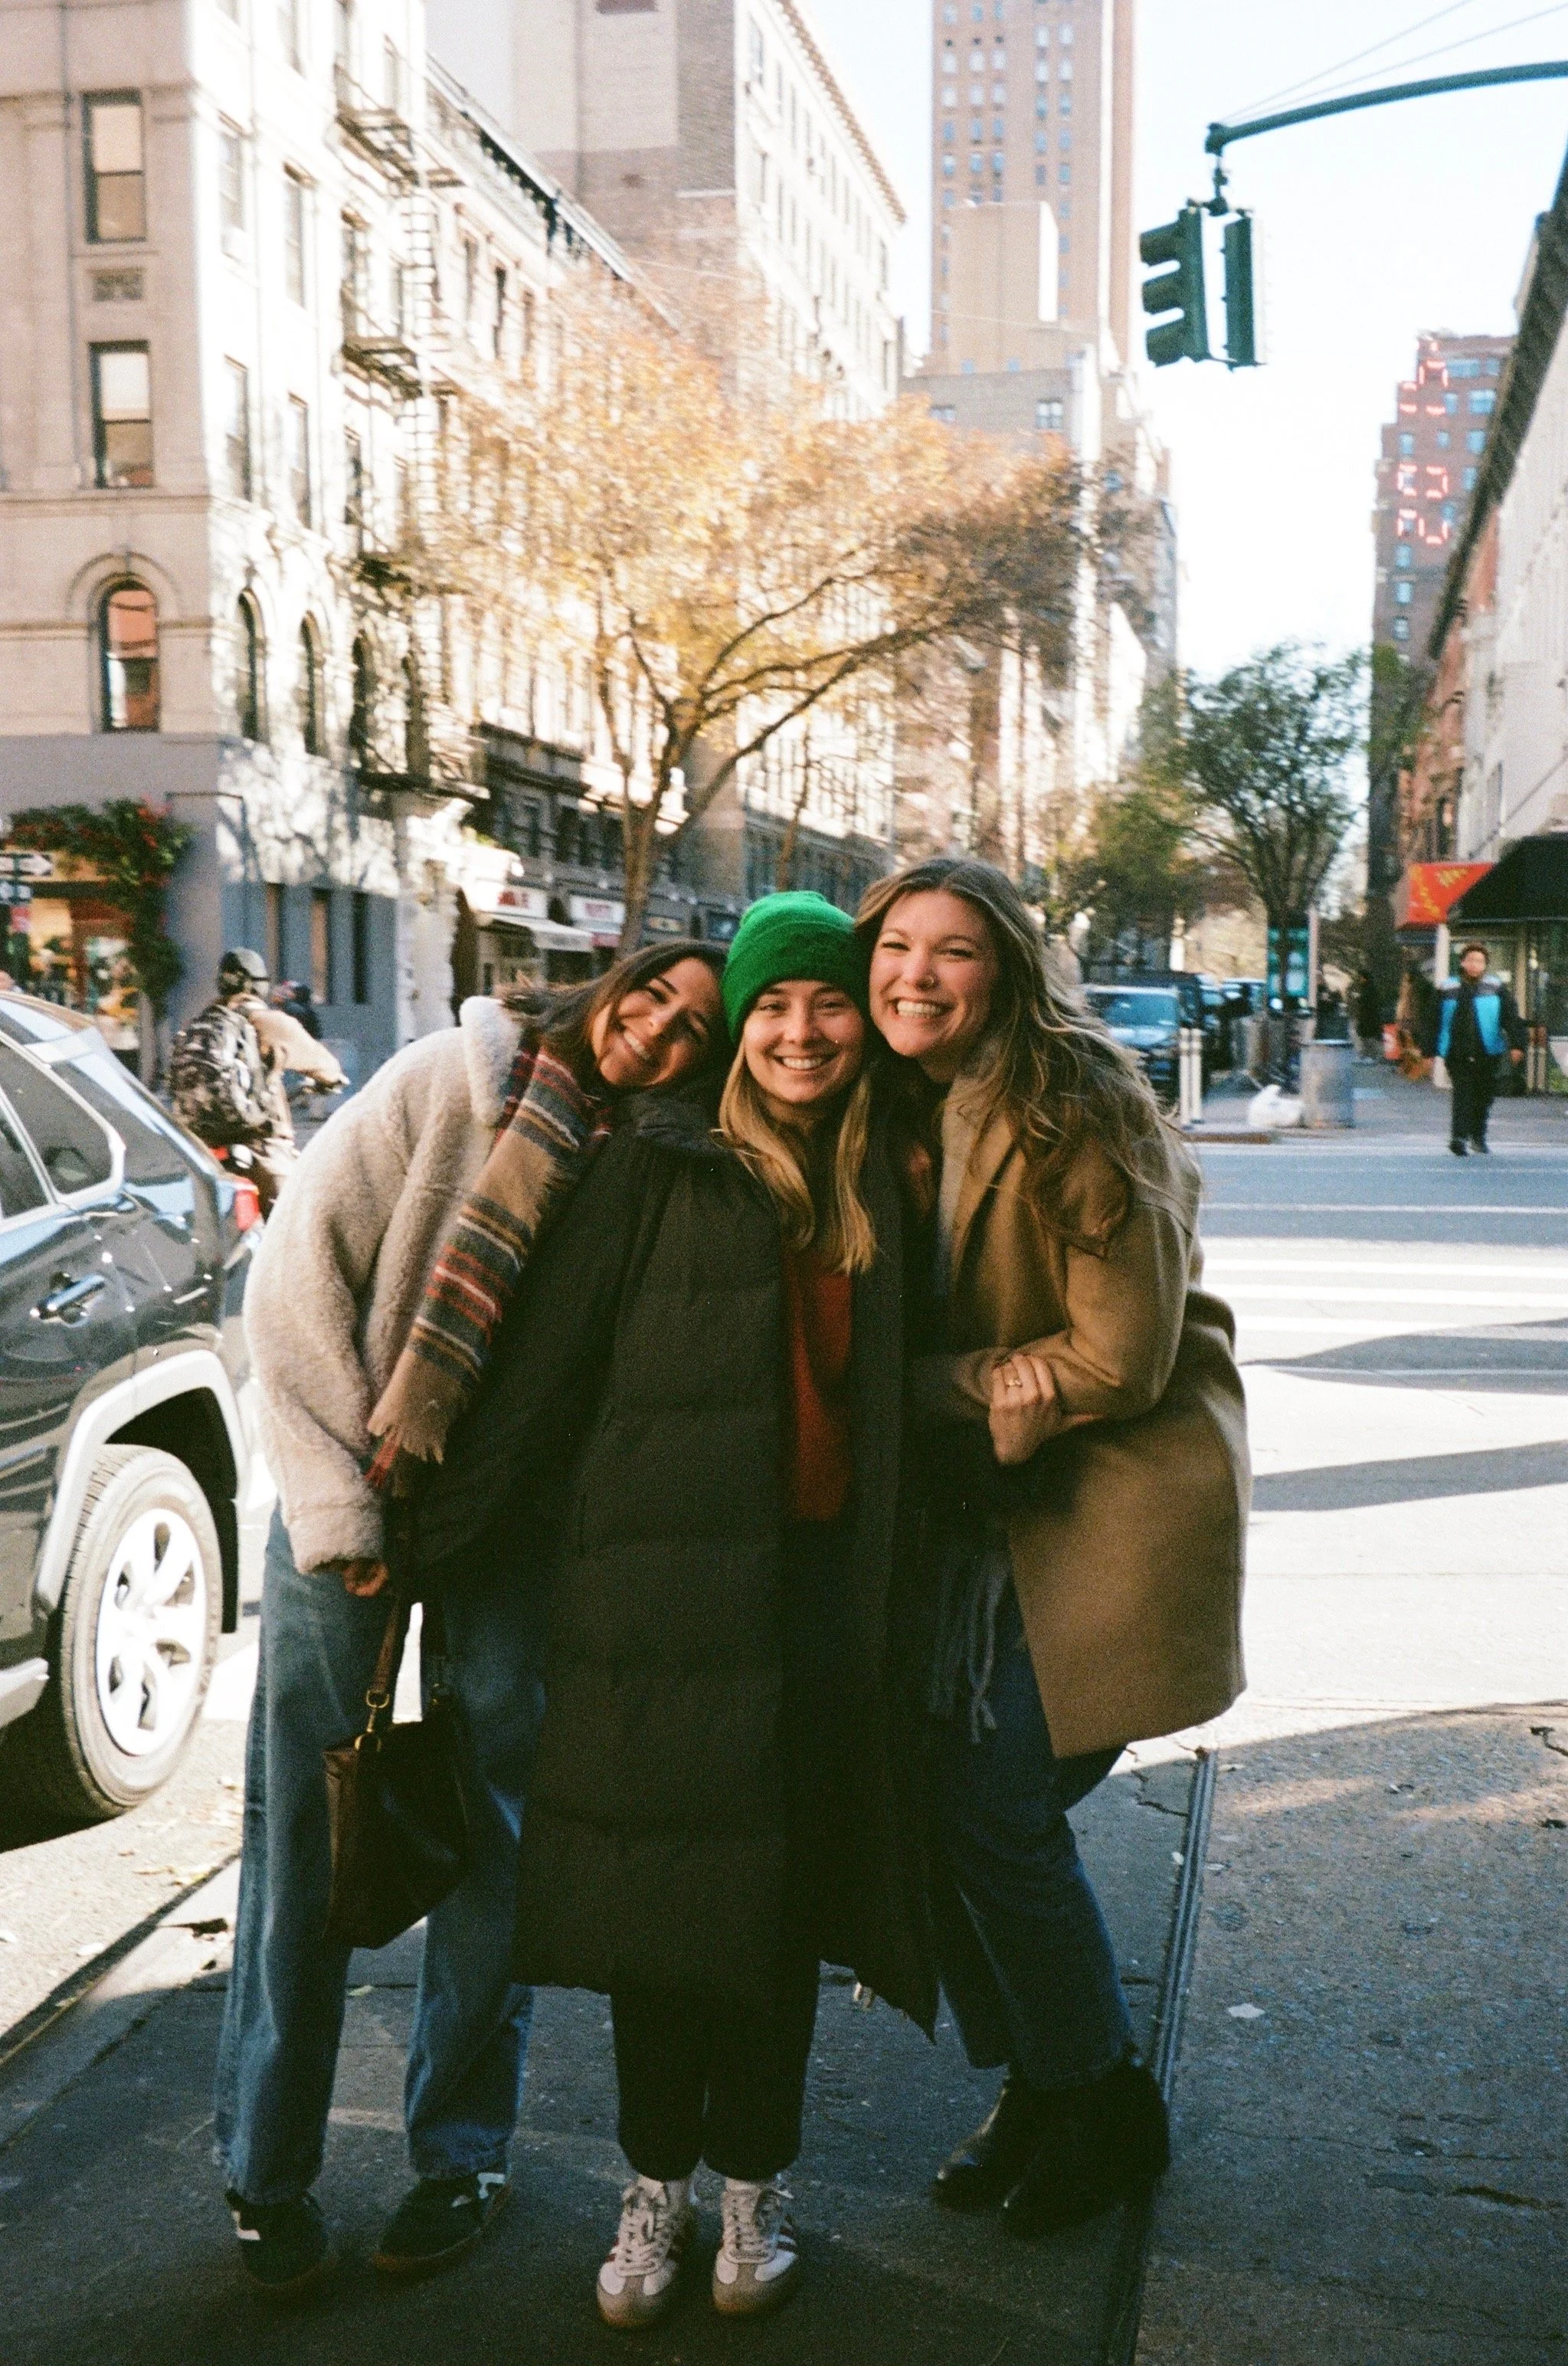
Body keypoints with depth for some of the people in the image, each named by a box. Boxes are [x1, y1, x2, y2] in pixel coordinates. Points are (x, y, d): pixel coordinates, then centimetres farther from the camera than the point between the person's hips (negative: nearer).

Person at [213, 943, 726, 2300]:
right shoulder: (452, 1080, -10)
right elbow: (301, 1273, -11)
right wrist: (339, 1505, -13)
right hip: (352, 1493, -1)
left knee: (494, 1828, 5)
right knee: (303, 1822, 2)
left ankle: (464, 2150, 25)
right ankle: (267, 2170, 19)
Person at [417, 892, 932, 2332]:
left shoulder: (878, 1186, 10)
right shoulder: (660, 1166, -4)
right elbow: (543, 1367, -5)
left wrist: (892, 1593, 13)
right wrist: (442, 1538, -5)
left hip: (825, 1586, 3)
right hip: (662, 1581, -3)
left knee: (781, 1892, 11)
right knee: (660, 1879, 7)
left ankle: (754, 2185, 29)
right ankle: (658, 2186, 26)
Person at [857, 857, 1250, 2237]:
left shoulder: (1075, 1112, -18)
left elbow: (1119, 1361, -19)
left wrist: (931, 1388, -12)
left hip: (1108, 1502, -7)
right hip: (975, 1510, 7)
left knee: (997, 1814, -7)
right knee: (938, 1802, 5)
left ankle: (1111, 2115, 18)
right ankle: (1034, 2091, 29)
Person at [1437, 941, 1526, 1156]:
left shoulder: (1496, 988, 5)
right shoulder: (1449, 991, 5)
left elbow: (1511, 1017, 1)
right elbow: (1435, 1021, 9)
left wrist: (1516, 1045, -10)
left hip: (1488, 1054, 2)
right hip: (1457, 1055, -2)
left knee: (1484, 1096, 10)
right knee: (1462, 1095, -11)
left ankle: (1478, 1136, 27)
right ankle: (1459, 1138, -14)